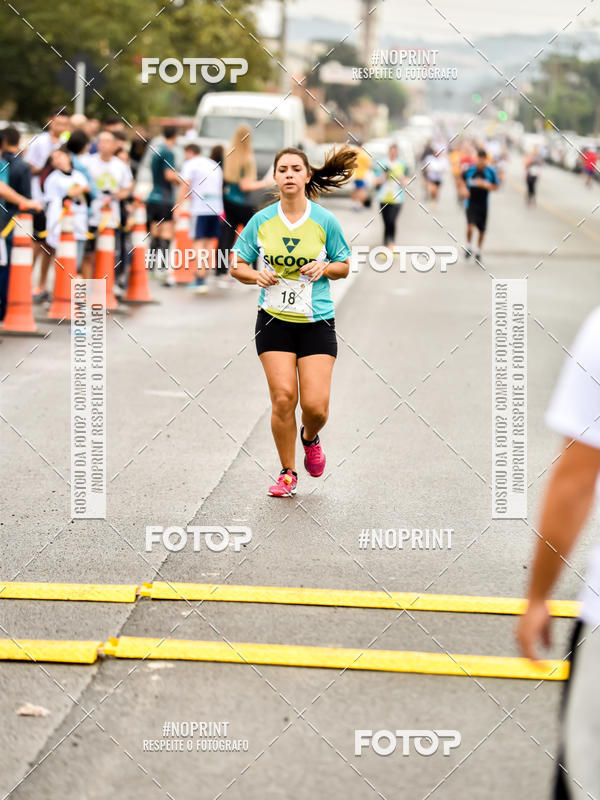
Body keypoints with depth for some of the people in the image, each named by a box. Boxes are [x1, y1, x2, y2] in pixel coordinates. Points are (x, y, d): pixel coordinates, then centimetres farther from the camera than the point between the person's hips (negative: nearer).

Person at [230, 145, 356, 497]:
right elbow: (237, 266, 8)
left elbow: (344, 266, 9)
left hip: (317, 322, -1)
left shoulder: (325, 221, -3)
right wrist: (256, 275, -13)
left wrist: (324, 268, -13)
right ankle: (288, 473, 10)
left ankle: (310, 438, 28)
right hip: (274, 319, 1)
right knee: (283, 398, -8)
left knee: (316, 405, -9)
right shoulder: (261, 221, 0)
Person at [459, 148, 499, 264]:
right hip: (471, 202, -1)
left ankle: (479, 251, 28)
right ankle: (468, 246, 3)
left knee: (482, 230, 9)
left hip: (483, 204, 1)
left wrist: (484, 185, -17)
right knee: (471, 225, -20)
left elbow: (495, 187, 1)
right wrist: (464, 189, -6)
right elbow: (463, 181, 14)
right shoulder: (469, 170, -3)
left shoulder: (491, 171, -3)